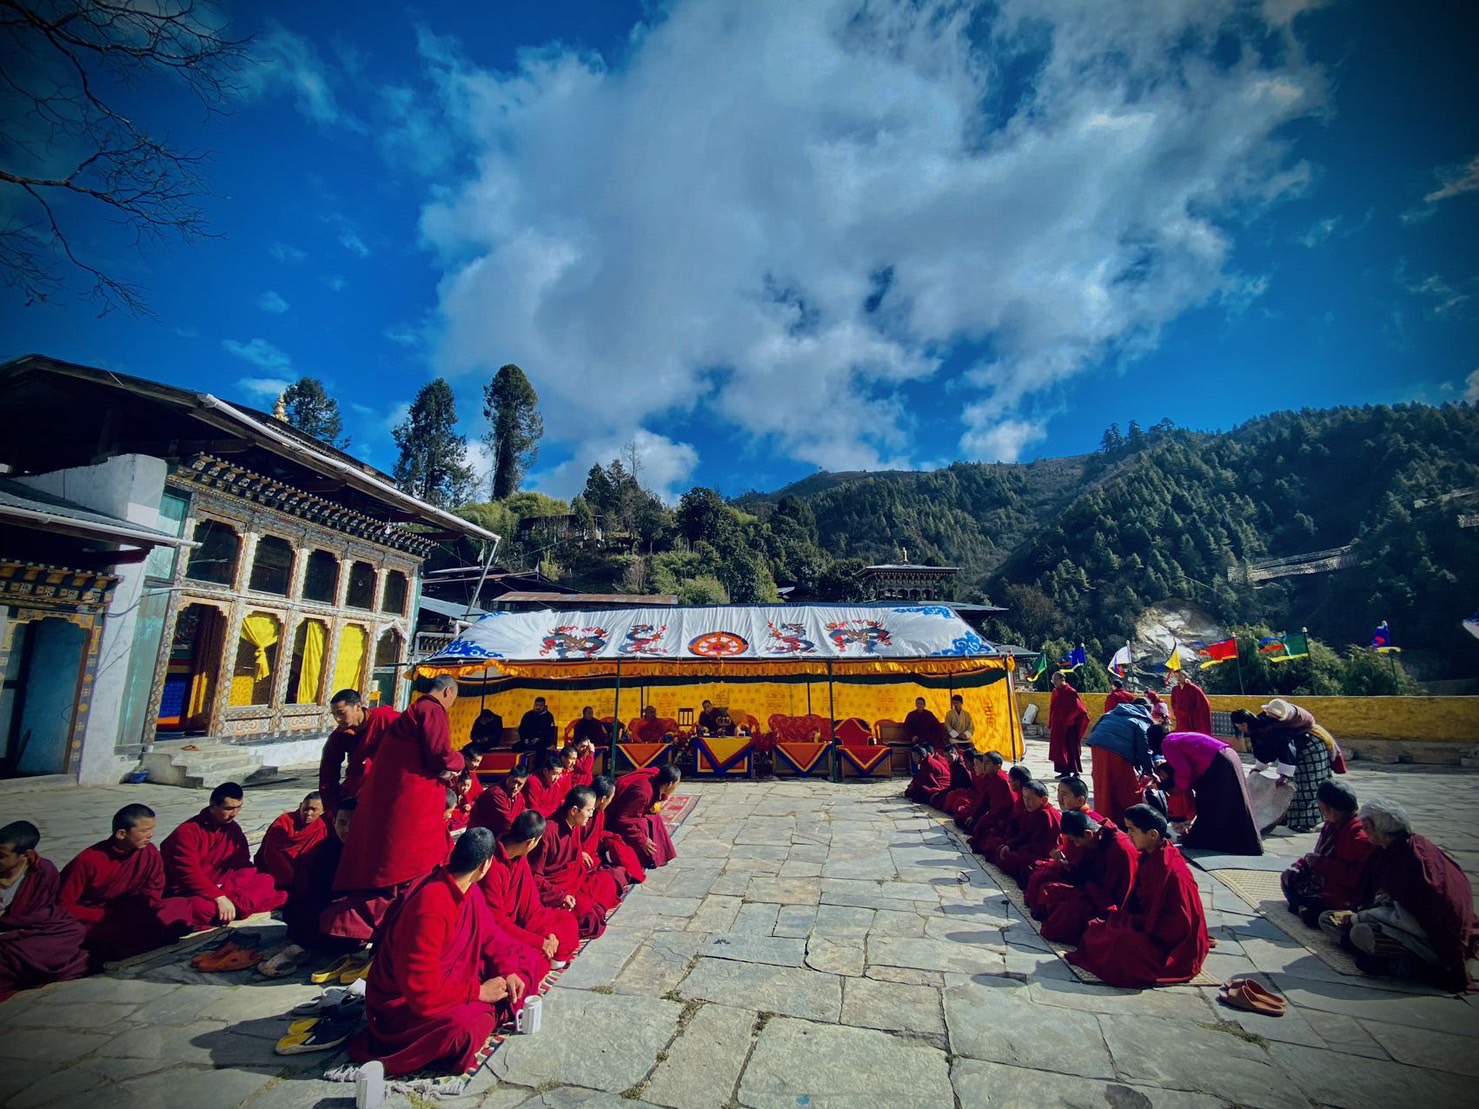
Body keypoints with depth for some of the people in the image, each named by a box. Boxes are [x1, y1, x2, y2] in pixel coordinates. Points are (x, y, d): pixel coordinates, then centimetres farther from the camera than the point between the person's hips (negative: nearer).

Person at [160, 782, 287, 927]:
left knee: (266, 881, -16)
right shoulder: (187, 832, -14)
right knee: (203, 907, -40)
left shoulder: (234, 829, 4)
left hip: (220, 888, 6)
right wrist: (220, 897, -29)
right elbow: (189, 874, -22)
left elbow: (243, 865, 4)